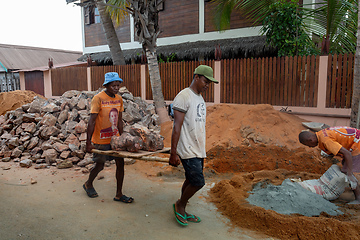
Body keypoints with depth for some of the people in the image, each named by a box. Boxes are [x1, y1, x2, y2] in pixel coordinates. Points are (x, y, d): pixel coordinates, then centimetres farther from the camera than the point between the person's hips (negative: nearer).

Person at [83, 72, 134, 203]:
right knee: (100, 165, 8)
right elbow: (92, 121, -15)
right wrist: (88, 142, -15)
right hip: (101, 140, -5)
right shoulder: (98, 98, -15)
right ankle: (88, 184, 39)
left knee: (120, 162, 2)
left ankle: (119, 194, 14)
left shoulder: (119, 98, 4)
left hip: (115, 138, 6)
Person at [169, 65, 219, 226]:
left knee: (191, 181, 14)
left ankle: (182, 212, 30)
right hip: (188, 151, -9)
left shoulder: (200, 98, 15)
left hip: (199, 150, 9)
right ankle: (179, 205, 17)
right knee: (198, 182, -8)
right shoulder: (183, 97, -13)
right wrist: (173, 152, -18)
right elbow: (177, 127, -17)